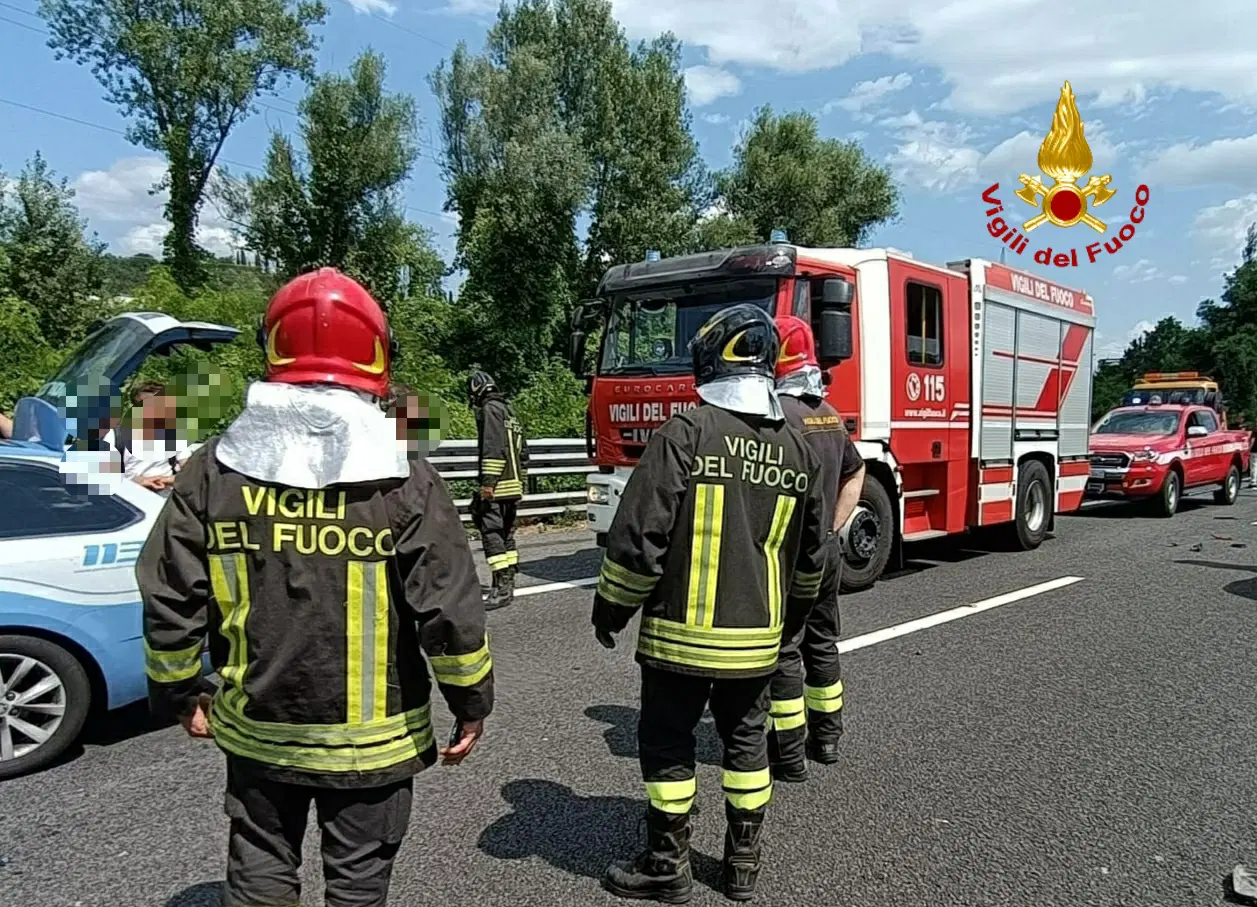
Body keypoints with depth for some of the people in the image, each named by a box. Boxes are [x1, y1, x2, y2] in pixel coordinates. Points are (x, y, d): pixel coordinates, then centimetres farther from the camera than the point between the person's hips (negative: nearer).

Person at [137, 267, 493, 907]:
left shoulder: (212, 472, -8)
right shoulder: (406, 483, -17)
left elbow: (169, 600, -3)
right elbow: (450, 611, -17)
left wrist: (180, 693, 13)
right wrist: (472, 701, -2)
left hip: (255, 729, 3)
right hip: (370, 737, -2)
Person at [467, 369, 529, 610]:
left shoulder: (489, 409, -8)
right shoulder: (508, 409, 20)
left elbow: (493, 448, -20)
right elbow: (522, 450, 23)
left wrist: (487, 482, -21)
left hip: (497, 486, -10)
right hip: (513, 485, 10)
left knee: (491, 533, -11)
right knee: (506, 534, 14)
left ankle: (502, 588, -16)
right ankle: (508, 583, 20)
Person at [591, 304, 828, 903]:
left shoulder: (685, 433, -15)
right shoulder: (796, 447, 3)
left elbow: (639, 534, -17)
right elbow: (810, 553, 12)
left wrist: (611, 608, -3)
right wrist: (793, 615, 27)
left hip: (681, 633, -5)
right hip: (758, 637, 5)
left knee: (667, 747, 10)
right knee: (746, 743, 19)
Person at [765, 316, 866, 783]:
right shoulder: (830, 413, 10)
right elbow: (855, 474, 21)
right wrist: (831, 527, 17)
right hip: (827, 551, 8)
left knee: (783, 652, 1)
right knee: (822, 643, 18)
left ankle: (789, 754, 9)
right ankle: (826, 737, 31)